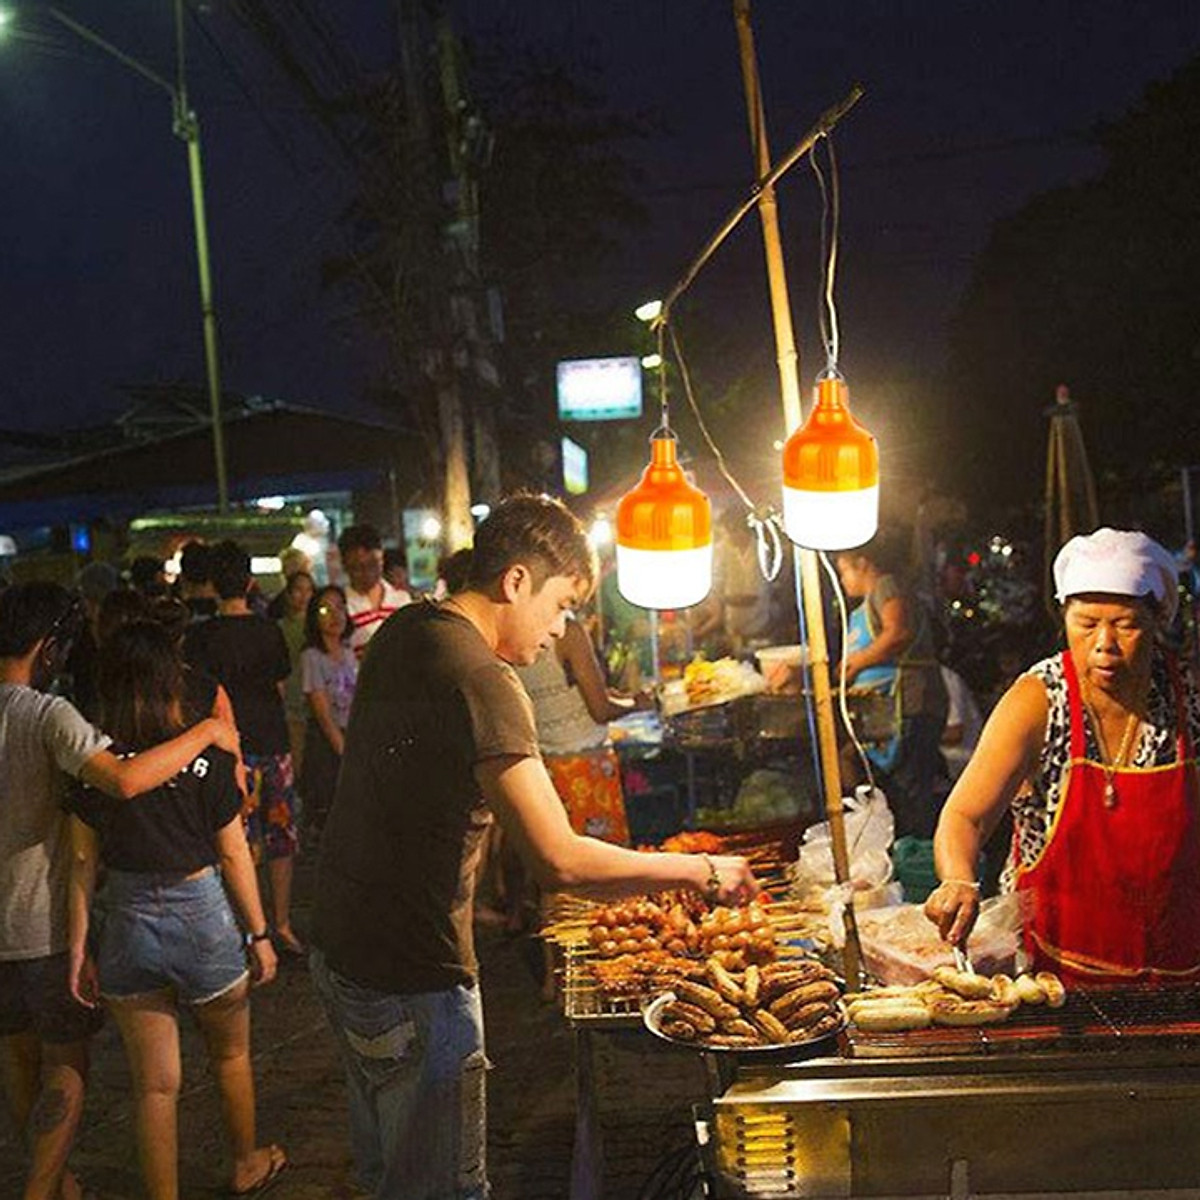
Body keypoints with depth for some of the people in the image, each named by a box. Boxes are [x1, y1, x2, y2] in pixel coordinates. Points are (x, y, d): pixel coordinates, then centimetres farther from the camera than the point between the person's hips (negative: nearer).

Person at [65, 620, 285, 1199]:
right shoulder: (206, 759, -12)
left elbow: (82, 862, -3)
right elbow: (233, 855, -7)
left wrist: (78, 946, 5)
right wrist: (259, 934, 2)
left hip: (128, 927, 2)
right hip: (202, 918, -1)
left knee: (154, 1086, 12)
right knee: (230, 1054, 24)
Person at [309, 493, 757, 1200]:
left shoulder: (403, 633, 5)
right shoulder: (482, 682, -23)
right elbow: (561, 861, -29)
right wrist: (702, 872, -18)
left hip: (339, 948, 10)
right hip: (412, 978, -10)